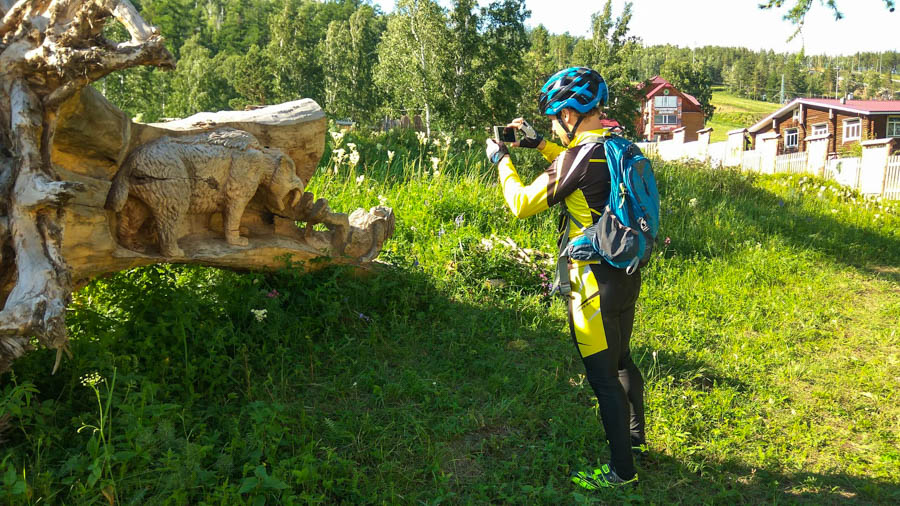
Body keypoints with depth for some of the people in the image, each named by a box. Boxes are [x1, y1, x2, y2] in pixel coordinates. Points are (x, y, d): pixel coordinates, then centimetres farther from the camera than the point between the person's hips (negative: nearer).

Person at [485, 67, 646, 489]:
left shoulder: (582, 155, -21)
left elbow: (523, 204, -13)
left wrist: (501, 159, 2)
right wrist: (540, 144, 22)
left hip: (595, 283, -9)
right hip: (627, 274, 9)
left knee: (604, 376, 5)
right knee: (621, 360, 24)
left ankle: (622, 470, 18)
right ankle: (635, 439, 42)